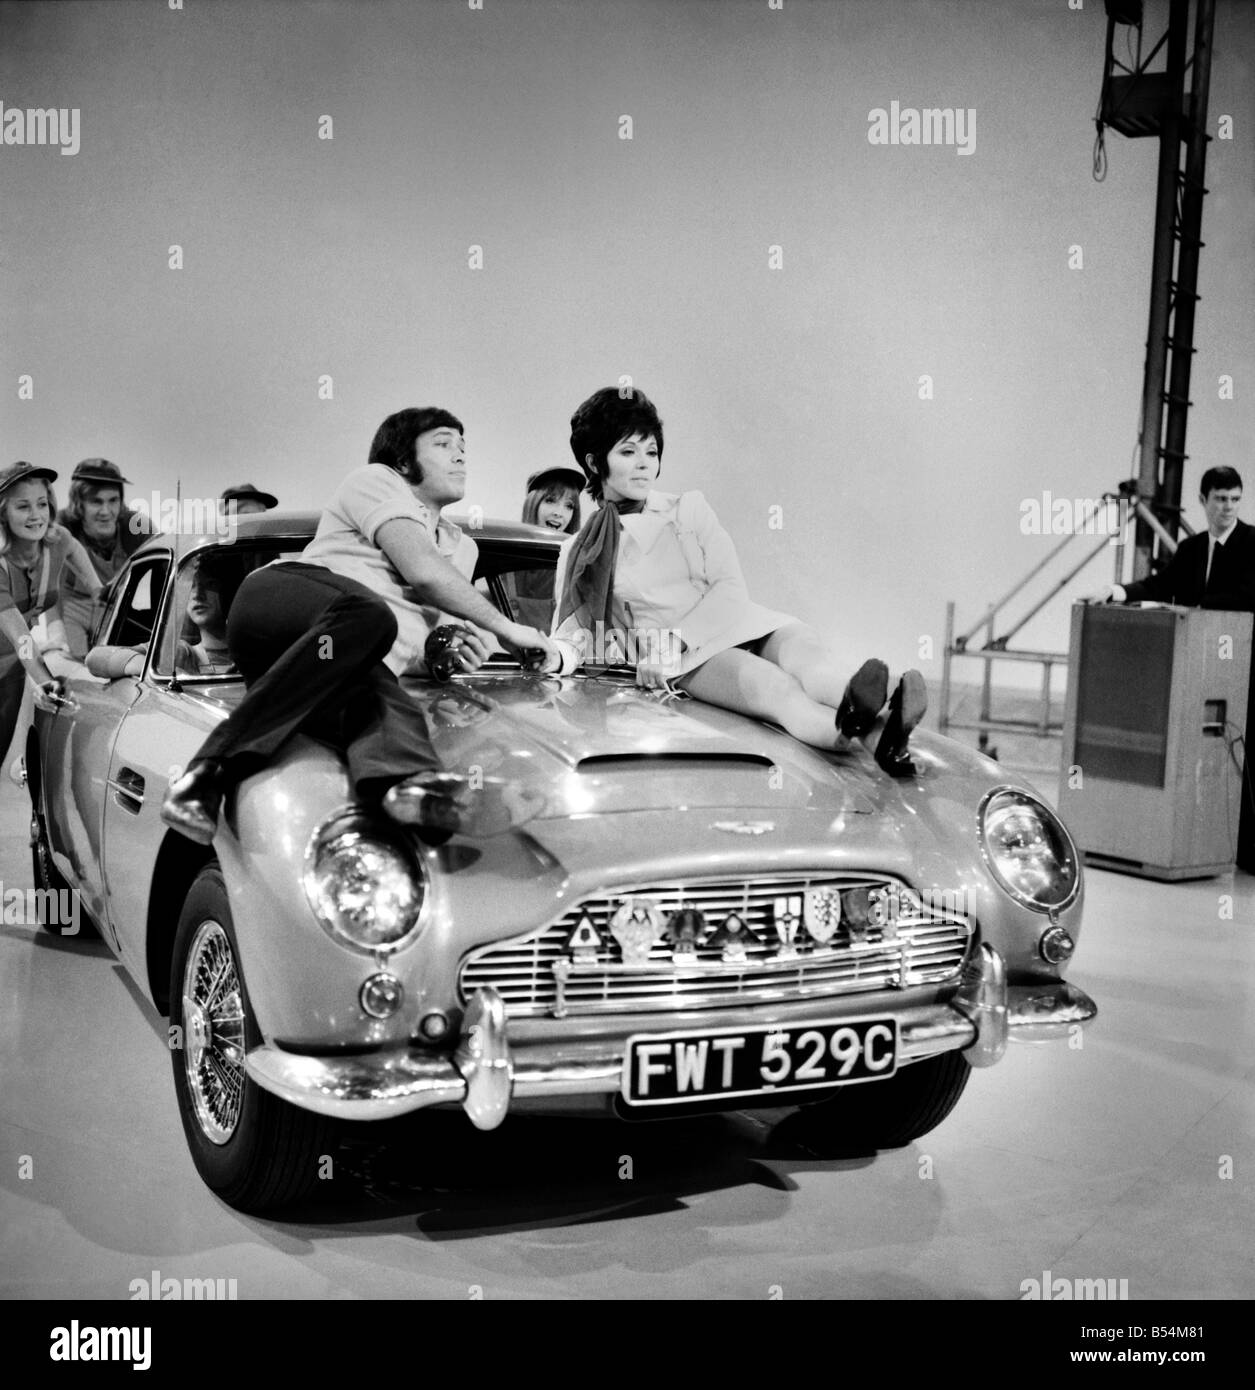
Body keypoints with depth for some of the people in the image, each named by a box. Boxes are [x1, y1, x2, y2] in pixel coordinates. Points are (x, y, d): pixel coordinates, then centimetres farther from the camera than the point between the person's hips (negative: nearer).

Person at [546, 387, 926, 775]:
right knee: (775, 686, -35)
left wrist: (676, 637, -11)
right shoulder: (578, 554, 16)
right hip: (693, 659, -3)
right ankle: (873, 734, -67)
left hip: (743, 627, 3)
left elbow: (731, 588, 7)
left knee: (808, 653, -33)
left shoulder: (689, 507, 19)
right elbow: (571, 634, 9)